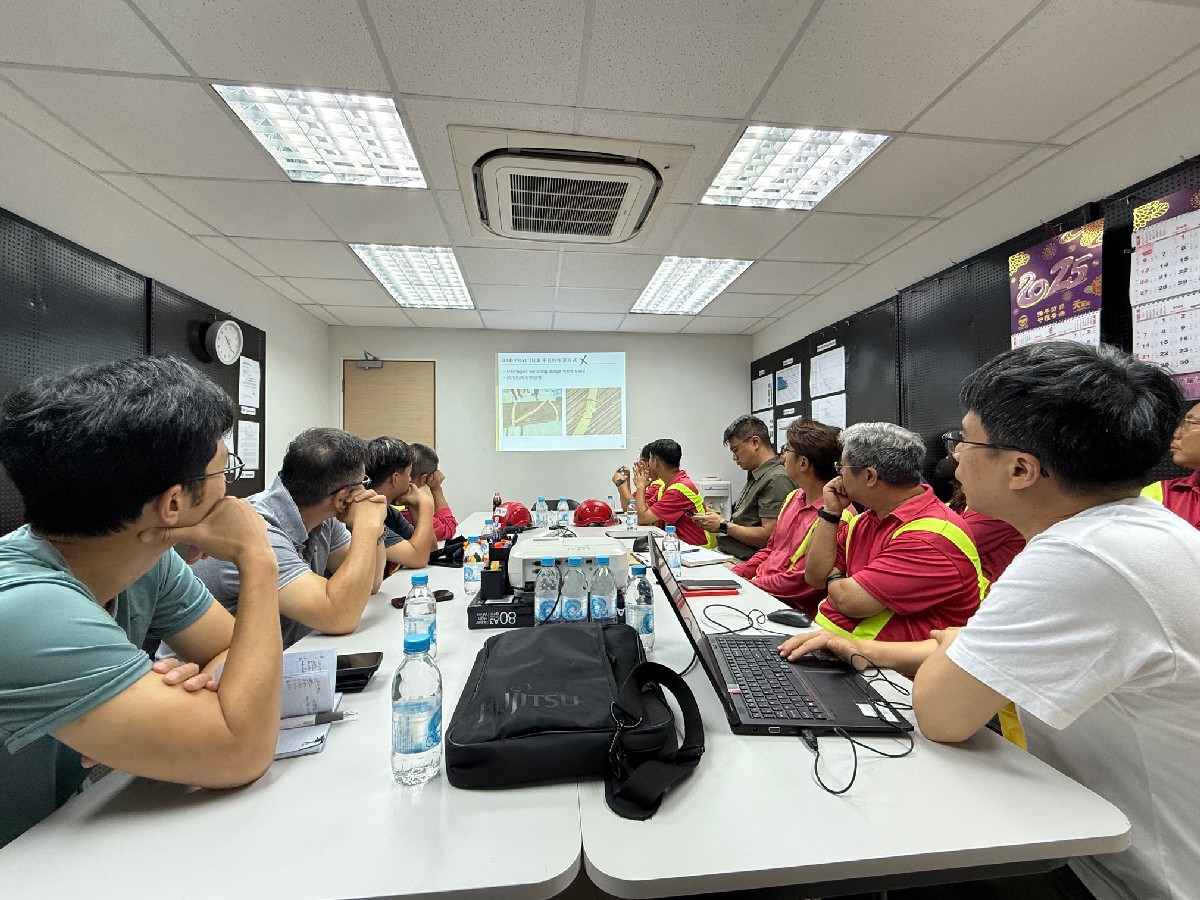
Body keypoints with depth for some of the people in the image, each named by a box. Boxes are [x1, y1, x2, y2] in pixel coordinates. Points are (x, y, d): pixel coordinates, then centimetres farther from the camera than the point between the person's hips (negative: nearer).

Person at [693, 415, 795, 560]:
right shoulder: (755, 476, 18)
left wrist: (723, 526, -10)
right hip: (726, 555, 9)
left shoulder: (777, 479, -13)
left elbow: (768, 537, -19)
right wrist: (717, 519, 6)